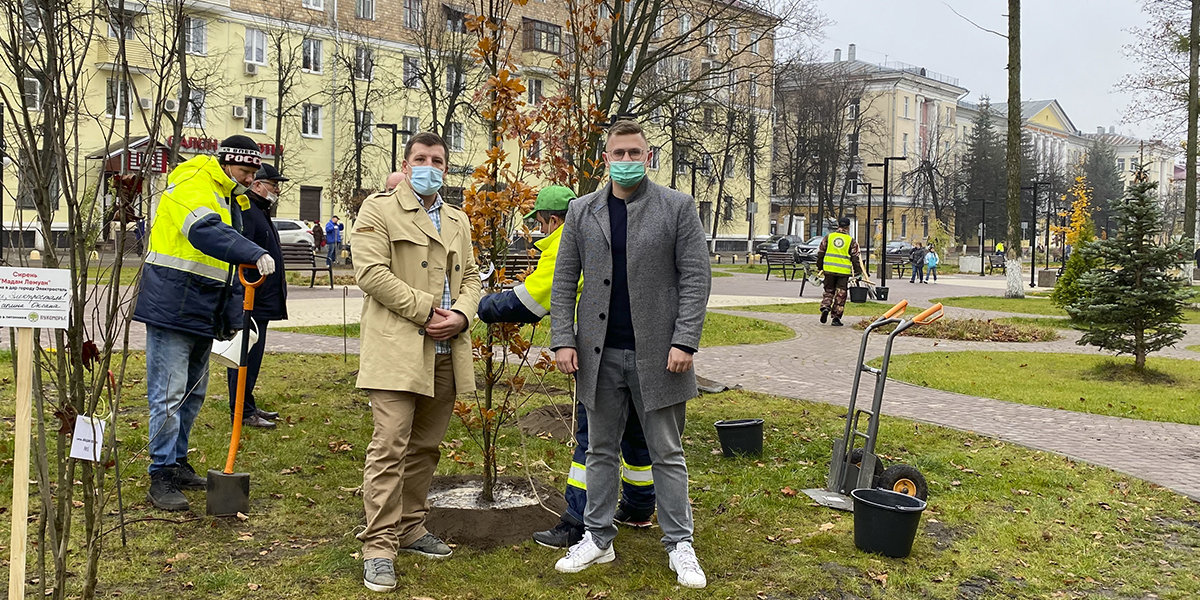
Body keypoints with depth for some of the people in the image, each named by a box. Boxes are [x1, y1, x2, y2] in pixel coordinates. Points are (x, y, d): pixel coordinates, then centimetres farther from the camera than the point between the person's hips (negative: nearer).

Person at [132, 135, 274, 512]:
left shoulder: (229, 200, 20)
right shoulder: (191, 187, -10)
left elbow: (229, 266, 23)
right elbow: (208, 233, -32)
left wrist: (234, 320, 16)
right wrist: (257, 255, -44)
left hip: (203, 314, 10)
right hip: (172, 307, -10)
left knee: (193, 393, 16)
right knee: (169, 395, -7)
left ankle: (177, 463, 28)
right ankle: (161, 477, -1)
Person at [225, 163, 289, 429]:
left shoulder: (260, 212, 20)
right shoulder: (246, 212, -15)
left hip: (261, 303, 11)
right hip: (250, 301, -11)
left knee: (251, 356, 16)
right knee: (246, 356, -5)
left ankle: (247, 406, 25)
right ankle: (241, 412, 1)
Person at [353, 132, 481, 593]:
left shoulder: (458, 220, 21)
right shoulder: (379, 209, 1)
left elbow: (470, 276, 18)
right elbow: (371, 271, -10)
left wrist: (460, 315, -4)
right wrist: (425, 311, -13)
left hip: (446, 352, 6)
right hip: (397, 349, -6)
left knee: (425, 447, 13)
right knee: (390, 447, -9)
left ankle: (411, 528, 26)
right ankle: (379, 547, -3)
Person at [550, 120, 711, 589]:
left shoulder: (677, 207, 1)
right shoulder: (582, 211, 8)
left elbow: (695, 278, -4)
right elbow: (564, 282, 8)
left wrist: (685, 341, -12)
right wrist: (563, 340, -2)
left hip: (656, 353, -2)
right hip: (601, 355, 3)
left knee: (667, 453, 5)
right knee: (601, 451, 11)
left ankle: (679, 545, 15)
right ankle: (598, 539, 23)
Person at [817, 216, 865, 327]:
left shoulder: (829, 236, 5)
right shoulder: (851, 240, 1)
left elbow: (820, 253, 8)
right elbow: (855, 258, 2)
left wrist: (820, 267, 19)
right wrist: (858, 273, 9)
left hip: (829, 269, 2)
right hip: (844, 272, -2)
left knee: (829, 291, 17)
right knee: (840, 294, 6)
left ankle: (825, 307, -6)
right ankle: (836, 317, 7)